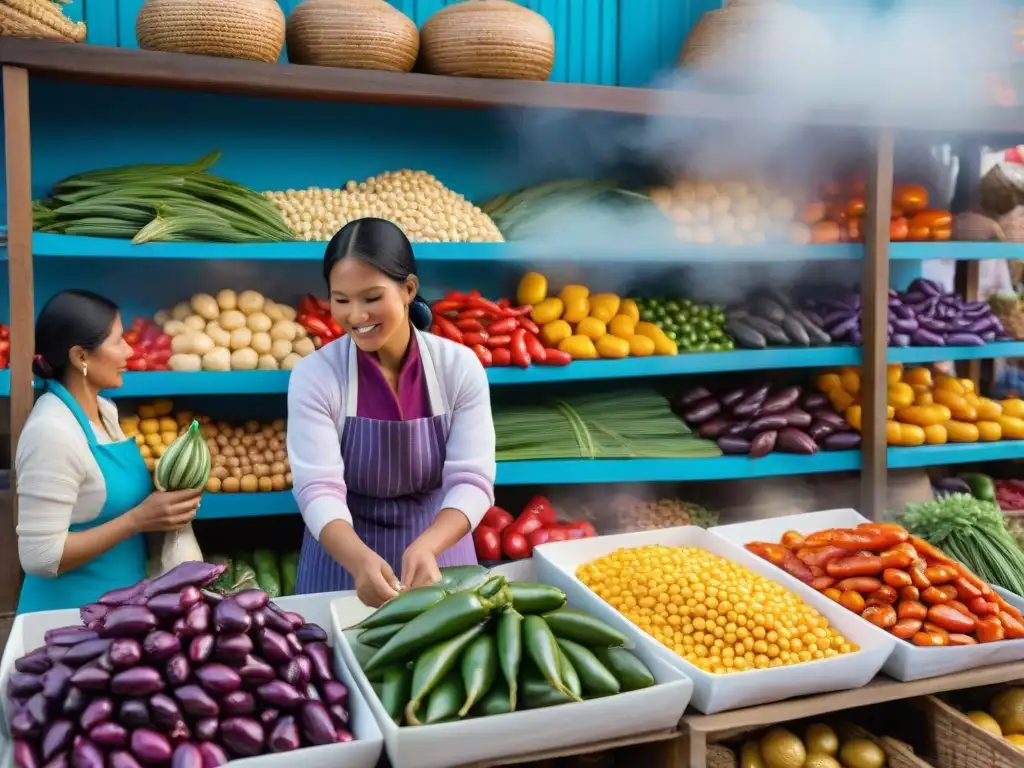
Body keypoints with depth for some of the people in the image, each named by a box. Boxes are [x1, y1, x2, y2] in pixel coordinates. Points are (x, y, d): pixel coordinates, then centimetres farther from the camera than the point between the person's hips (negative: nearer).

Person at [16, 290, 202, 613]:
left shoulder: (104, 410, 3)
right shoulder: (52, 431, -23)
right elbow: (41, 557, -24)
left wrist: (163, 496, -2)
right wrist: (138, 519, -24)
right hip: (71, 612, -8)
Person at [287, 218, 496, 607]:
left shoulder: (460, 366, -13)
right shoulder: (314, 375, -15)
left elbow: (472, 480, -18)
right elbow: (318, 489, -23)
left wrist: (424, 547, -36)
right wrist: (360, 559, -41)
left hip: (437, 546, 1)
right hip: (345, 552, -1)